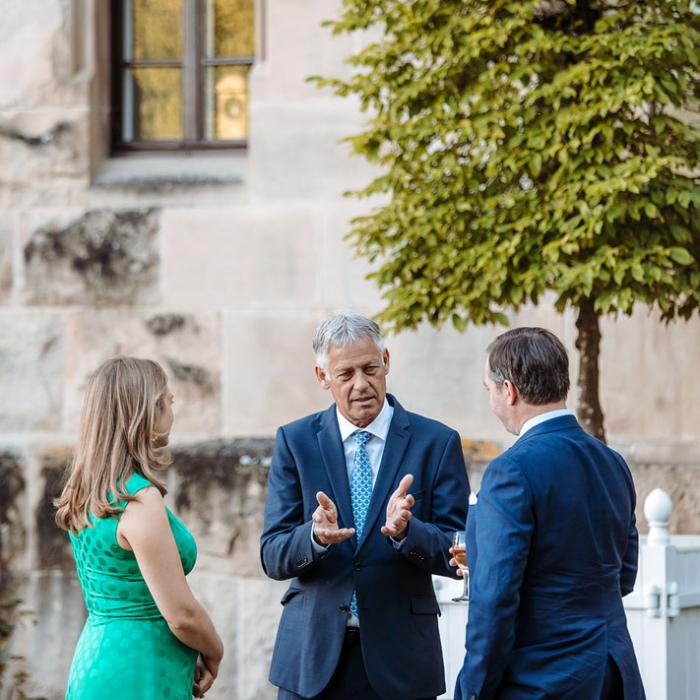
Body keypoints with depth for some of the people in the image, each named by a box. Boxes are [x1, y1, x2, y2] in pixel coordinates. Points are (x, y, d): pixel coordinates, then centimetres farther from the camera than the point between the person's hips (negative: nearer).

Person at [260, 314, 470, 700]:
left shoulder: (436, 443, 0)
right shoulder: (295, 440, 3)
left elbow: (457, 554, -3)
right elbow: (273, 557, -2)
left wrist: (406, 531, -22)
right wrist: (316, 537, -22)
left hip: (399, 656, -1)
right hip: (313, 654, 1)